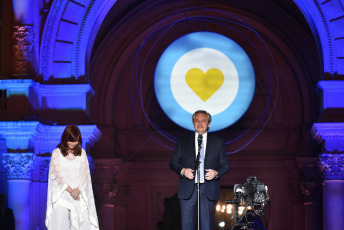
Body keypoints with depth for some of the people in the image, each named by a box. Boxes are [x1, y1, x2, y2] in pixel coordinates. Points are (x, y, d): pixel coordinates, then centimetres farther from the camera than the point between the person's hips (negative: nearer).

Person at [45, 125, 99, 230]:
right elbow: (57, 174, -4)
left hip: (79, 194, 2)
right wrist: (70, 190, -13)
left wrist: (78, 189, -12)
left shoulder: (82, 153, 9)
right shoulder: (57, 153, 1)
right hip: (62, 195, -2)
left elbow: (85, 173, 5)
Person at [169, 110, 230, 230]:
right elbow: (173, 162, 10)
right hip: (188, 190, 0)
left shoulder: (218, 142, 11)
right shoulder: (183, 142, 11)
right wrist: (182, 170, -10)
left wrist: (216, 173, -10)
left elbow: (225, 165, 10)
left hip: (209, 191, 0)